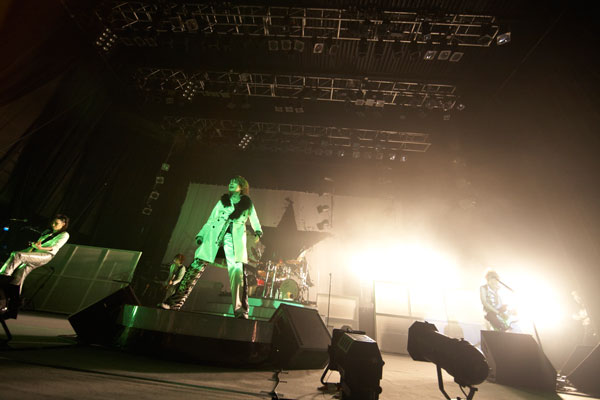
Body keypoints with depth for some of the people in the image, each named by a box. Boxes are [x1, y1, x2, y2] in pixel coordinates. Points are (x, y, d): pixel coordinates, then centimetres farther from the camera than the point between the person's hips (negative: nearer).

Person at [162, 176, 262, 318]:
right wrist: (201, 235, 9)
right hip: (215, 233, 2)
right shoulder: (222, 200, 22)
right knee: (198, 264, -8)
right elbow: (211, 219, 19)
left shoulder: (248, 204, 19)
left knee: (236, 268, -18)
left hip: (235, 237, -2)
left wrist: (257, 232, 3)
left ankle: (240, 310, -19)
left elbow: (255, 222, 22)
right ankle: (176, 301, 0)